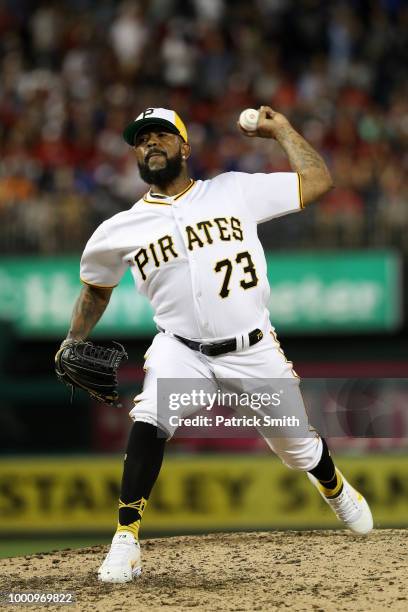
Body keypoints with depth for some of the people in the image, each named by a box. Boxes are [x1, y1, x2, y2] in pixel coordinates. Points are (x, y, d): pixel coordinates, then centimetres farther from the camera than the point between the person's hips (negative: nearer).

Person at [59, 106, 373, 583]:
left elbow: (317, 181, 1)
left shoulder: (234, 191, -1)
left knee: (298, 448, 12)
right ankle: (126, 536, -25)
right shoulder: (121, 230, 2)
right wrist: (74, 342, 8)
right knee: (150, 420, -31)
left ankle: (334, 487, 48)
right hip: (182, 351, 0)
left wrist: (280, 129, 3)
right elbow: (96, 286, 19)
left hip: (254, 351, 0)